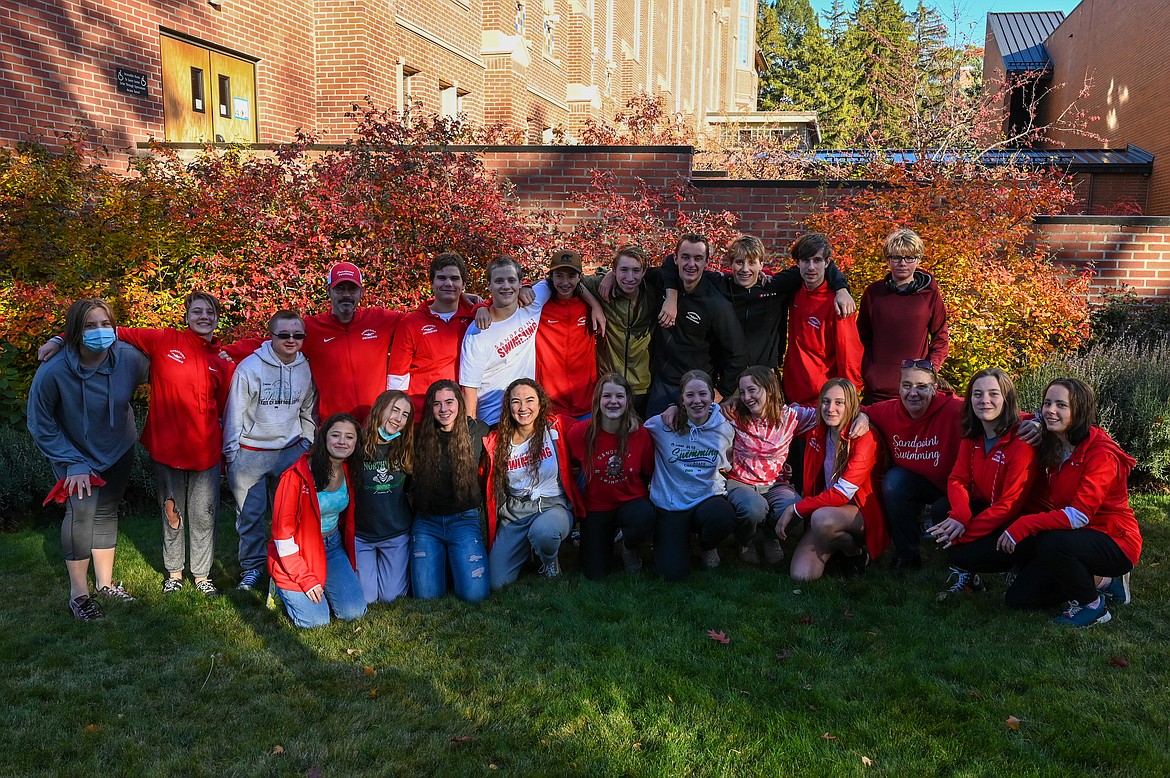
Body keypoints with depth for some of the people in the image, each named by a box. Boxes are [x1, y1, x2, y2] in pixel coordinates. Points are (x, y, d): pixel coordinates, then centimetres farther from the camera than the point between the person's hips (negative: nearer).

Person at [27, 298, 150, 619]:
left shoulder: (129, 357, -23)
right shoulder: (52, 372, -29)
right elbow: (40, 425, -17)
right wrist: (73, 464, -18)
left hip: (118, 451, 3)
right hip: (74, 454, -3)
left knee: (107, 511, 13)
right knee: (82, 510, -17)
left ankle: (104, 582, 30)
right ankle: (78, 593, -2)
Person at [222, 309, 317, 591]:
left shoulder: (305, 368, 1)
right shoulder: (250, 367, -11)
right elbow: (235, 411, -6)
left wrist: (306, 445, 13)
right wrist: (230, 453, -5)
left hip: (291, 451, 3)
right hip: (250, 453, -3)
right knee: (250, 514, 4)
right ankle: (252, 567, 20)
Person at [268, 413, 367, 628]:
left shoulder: (349, 472, -2)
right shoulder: (297, 475, -21)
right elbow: (282, 532, -18)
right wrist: (305, 579, -17)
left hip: (333, 547, 5)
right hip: (297, 552, -5)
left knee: (354, 612, -9)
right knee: (316, 620, -14)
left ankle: (319, 586, 20)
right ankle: (284, 586, 15)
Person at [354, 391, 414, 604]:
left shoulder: (405, 448, -3)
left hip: (397, 533, 2)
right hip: (361, 533, -2)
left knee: (390, 595, 5)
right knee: (365, 598, 0)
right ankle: (369, 563, 29)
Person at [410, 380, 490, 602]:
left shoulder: (477, 430, -3)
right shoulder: (420, 436, -1)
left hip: (464, 519, -1)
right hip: (426, 520, 1)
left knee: (474, 594, -13)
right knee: (427, 595, -9)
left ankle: (455, 562, 19)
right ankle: (442, 562, 24)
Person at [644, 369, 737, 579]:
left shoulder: (724, 429, -2)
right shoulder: (662, 426, -10)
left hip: (708, 499, 1)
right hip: (670, 505, -1)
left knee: (723, 517, -36)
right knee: (673, 573, -17)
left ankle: (708, 546, 3)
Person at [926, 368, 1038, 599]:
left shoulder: (1021, 441, -21)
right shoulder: (972, 435, 1)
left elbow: (1011, 504, -22)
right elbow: (958, 479, -3)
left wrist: (964, 532, -24)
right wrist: (960, 517, -25)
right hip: (983, 507, 7)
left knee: (961, 555, -25)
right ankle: (966, 573, 2)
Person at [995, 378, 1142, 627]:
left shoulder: (1100, 452, -20)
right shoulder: (1052, 448, 3)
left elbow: (1080, 514, -28)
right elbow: (1040, 502, 2)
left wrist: (1024, 526, -34)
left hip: (1115, 543, -7)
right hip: (1074, 537, 7)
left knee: (1050, 543, -36)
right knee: (1018, 598, 0)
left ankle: (1092, 606, -10)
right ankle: (1101, 581, 15)